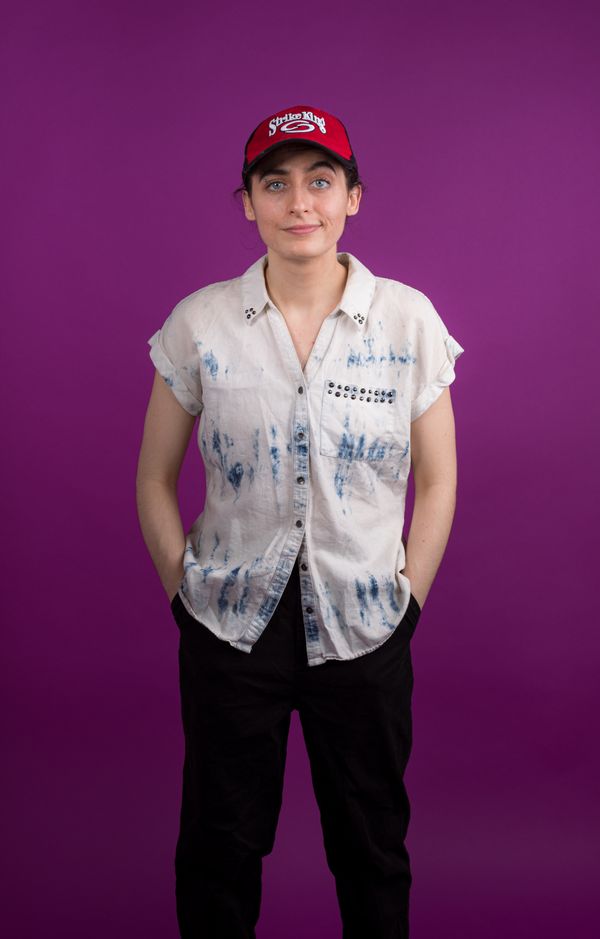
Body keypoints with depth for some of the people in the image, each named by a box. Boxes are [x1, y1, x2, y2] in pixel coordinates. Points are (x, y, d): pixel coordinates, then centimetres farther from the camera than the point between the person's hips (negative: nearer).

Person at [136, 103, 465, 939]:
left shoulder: (410, 320, -4)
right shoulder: (199, 323, -5)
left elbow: (438, 483, 2)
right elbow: (155, 479, 3)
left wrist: (406, 601, 0)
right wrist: (184, 590, 0)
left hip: (365, 630, 0)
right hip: (231, 628, 0)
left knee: (372, 846, 16)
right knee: (218, 846, 15)